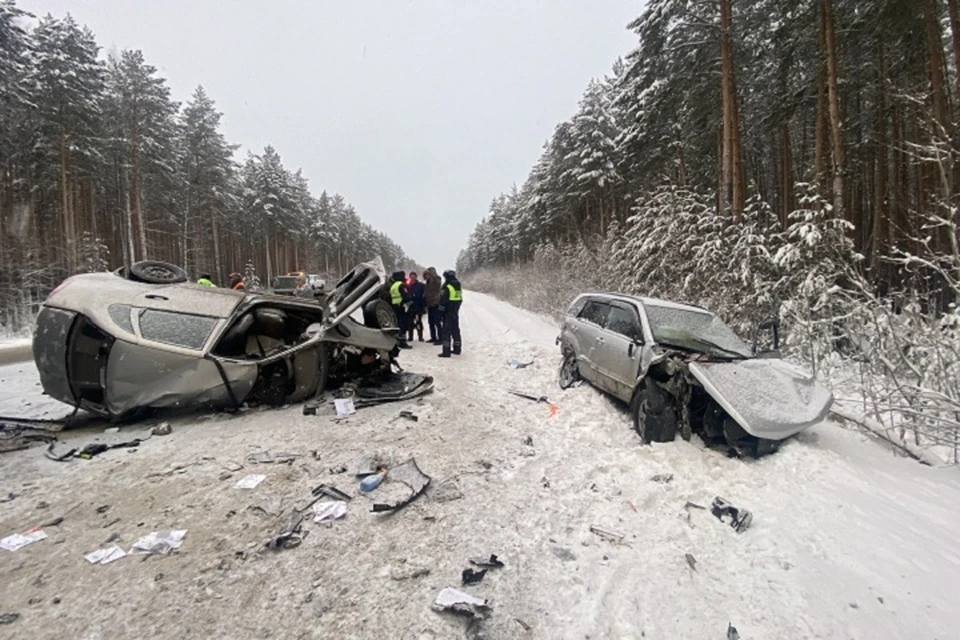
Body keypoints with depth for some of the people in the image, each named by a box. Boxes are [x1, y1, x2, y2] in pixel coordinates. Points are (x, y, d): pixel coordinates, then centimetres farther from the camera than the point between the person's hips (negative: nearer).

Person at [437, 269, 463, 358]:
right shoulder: (459, 286, 11)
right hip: (456, 313, 8)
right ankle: (457, 349, 25)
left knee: (447, 331, -5)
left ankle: (446, 351, -7)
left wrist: (441, 311, -9)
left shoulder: (447, 287, -15)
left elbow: (443, 300, -17)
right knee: (456, 330, 17)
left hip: (448, 312, -8)